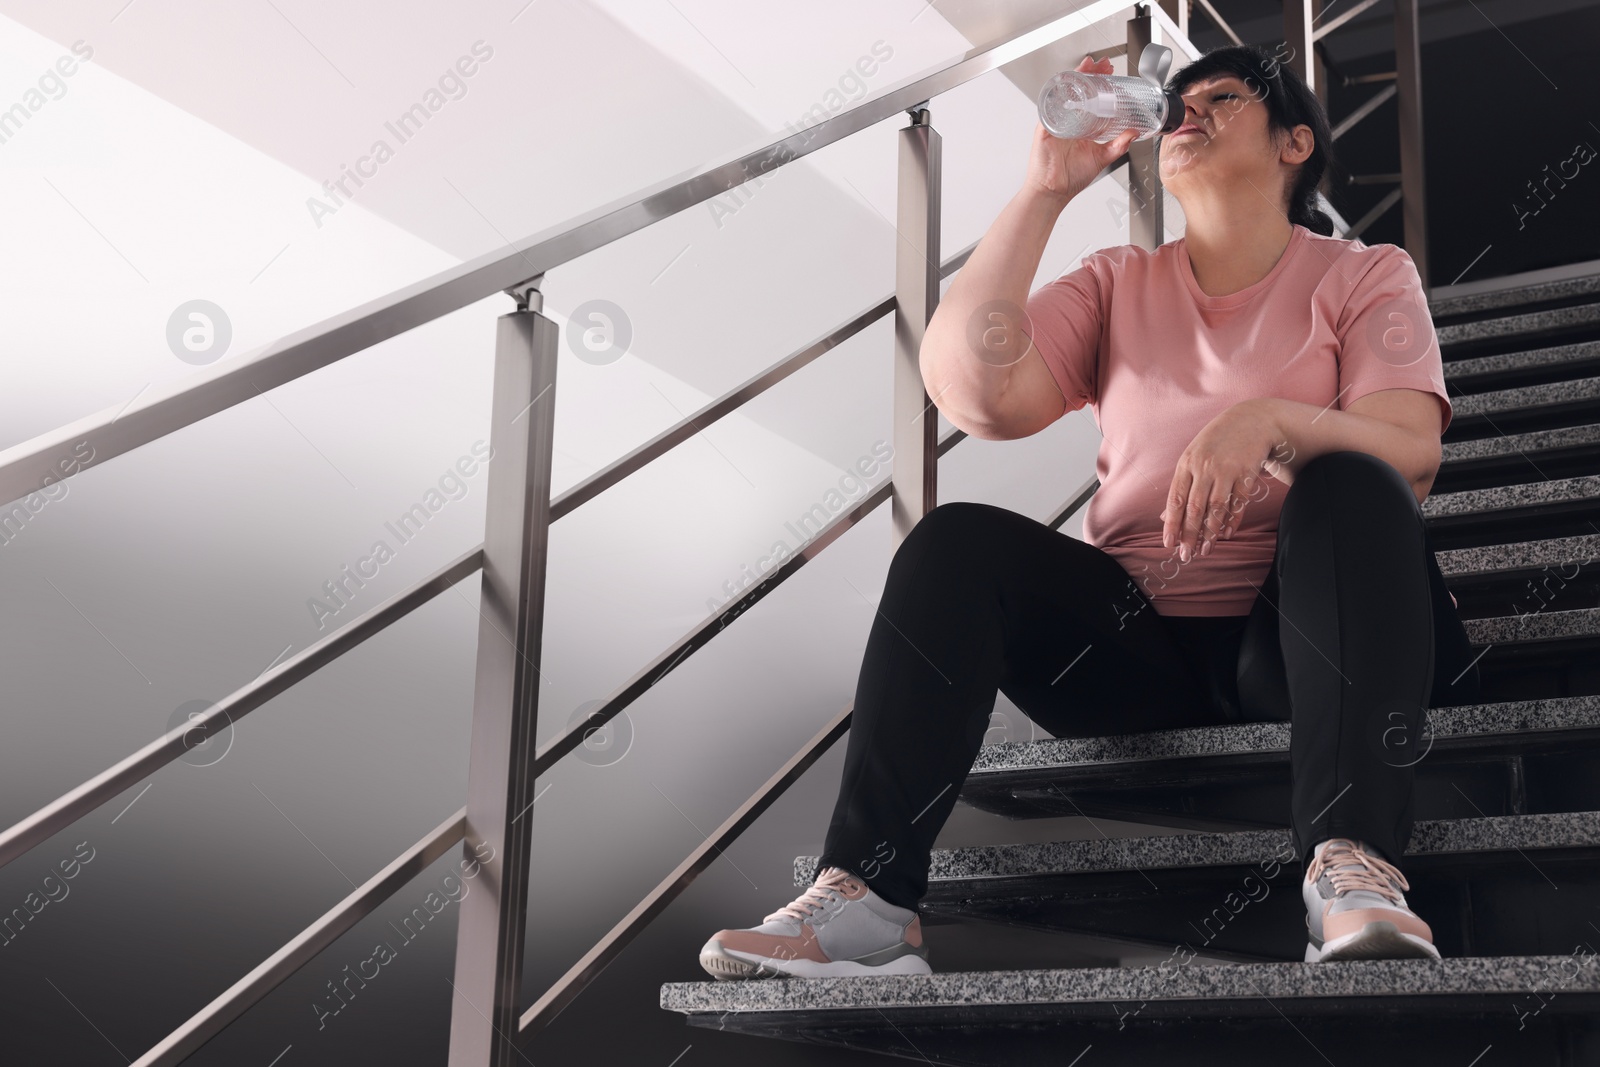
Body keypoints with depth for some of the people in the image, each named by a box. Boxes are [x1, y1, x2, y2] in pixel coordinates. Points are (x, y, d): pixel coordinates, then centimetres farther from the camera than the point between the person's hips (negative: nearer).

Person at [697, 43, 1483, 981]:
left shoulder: (1365, 276, 8)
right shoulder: (1120, 285, 14)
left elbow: (1411, 452, -11)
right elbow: (973, 392, -5)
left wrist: (1272, 421, -31)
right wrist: (1047, 189, -4)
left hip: (1290, 633, -2)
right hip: (1134, 641, 2)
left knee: (1347, 485, -30)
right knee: (957, 539, -21)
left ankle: (1353, 862, -44)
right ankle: (868, 896, -33)